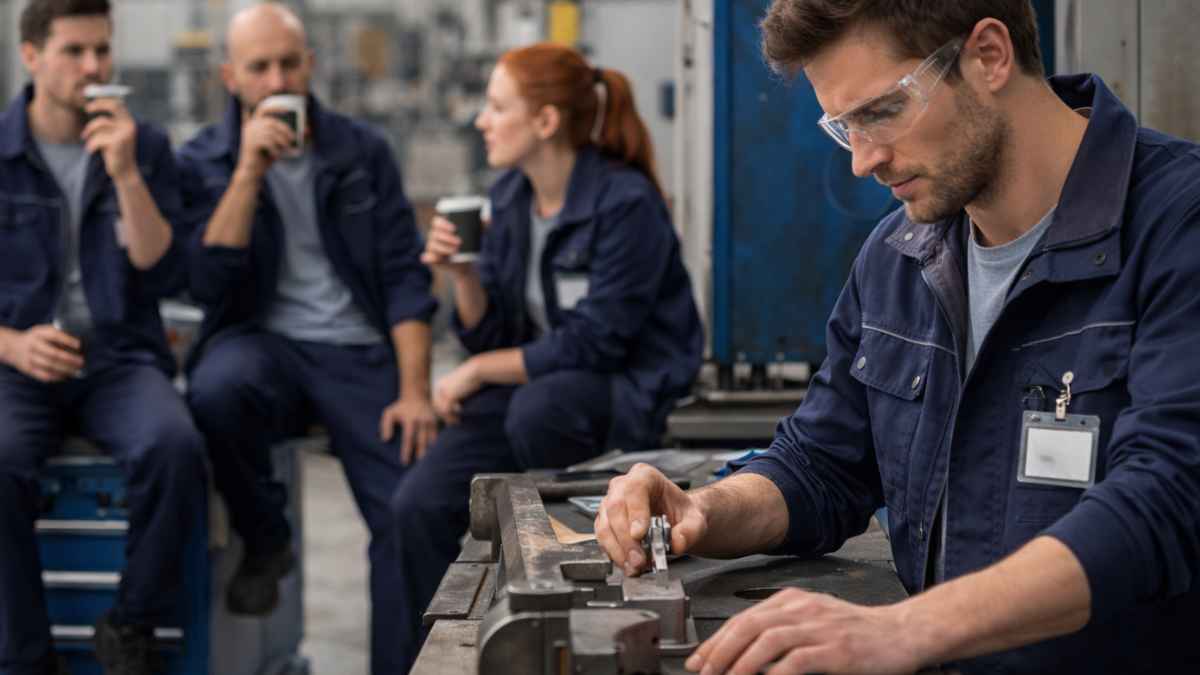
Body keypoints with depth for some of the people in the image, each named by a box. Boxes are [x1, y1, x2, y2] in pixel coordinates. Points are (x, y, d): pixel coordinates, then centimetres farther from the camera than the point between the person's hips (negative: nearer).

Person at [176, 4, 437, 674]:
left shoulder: (363, 151, 7)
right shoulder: (203, 162, 4)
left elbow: (405, 275, 4)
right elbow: (210, 285, -9)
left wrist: (415, 391, -8)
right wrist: (248, 172, -16)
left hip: (360, 353, 1)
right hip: (262, 342, -1)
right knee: (219, 386, -36)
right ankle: (266, 543, -8)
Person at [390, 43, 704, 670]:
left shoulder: (626, 201, -17)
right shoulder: (509, 196, 4)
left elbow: (593, 342, -20)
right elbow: (489, 334, 6)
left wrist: (478, 372, -14)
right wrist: (461, 273, -13)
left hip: (627, 391, -6)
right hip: (537, 384, 6)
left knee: (537, 408, -39)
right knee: (419, 503, -14)